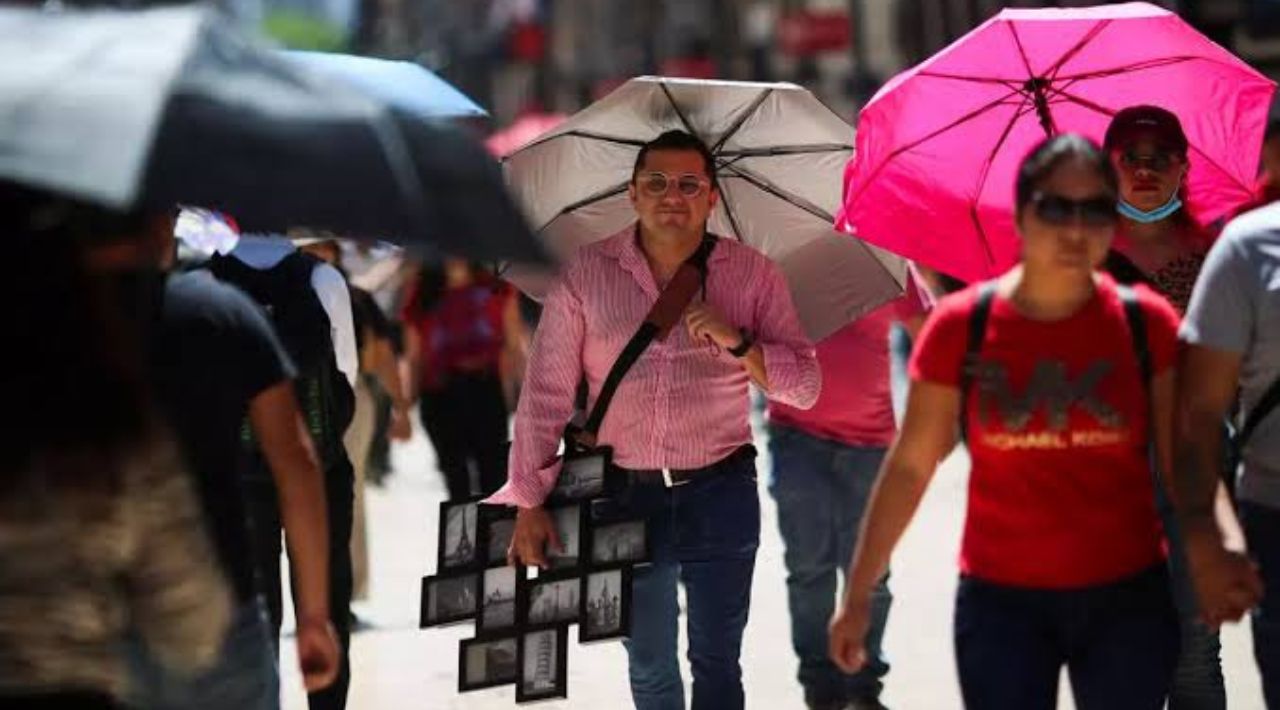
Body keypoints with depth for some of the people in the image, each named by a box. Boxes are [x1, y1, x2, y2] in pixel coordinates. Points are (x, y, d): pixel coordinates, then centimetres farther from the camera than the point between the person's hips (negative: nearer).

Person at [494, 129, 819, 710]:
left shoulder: (754, 276, 1)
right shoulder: (586, 275, 1)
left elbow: (804, 386, 0)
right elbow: (546, 393, 0)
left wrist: (738, 342, -18)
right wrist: (529, 502, -4)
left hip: (720, 494, -1)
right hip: (625, 495, 1)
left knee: (717, 661, 0)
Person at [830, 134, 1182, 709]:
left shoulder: (1146, 322, -3)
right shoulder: (962, 326, -4)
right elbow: (909, 466, 1)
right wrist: (858, 595, 2)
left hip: (1129, 600, 1)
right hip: (1001, 602, -1)